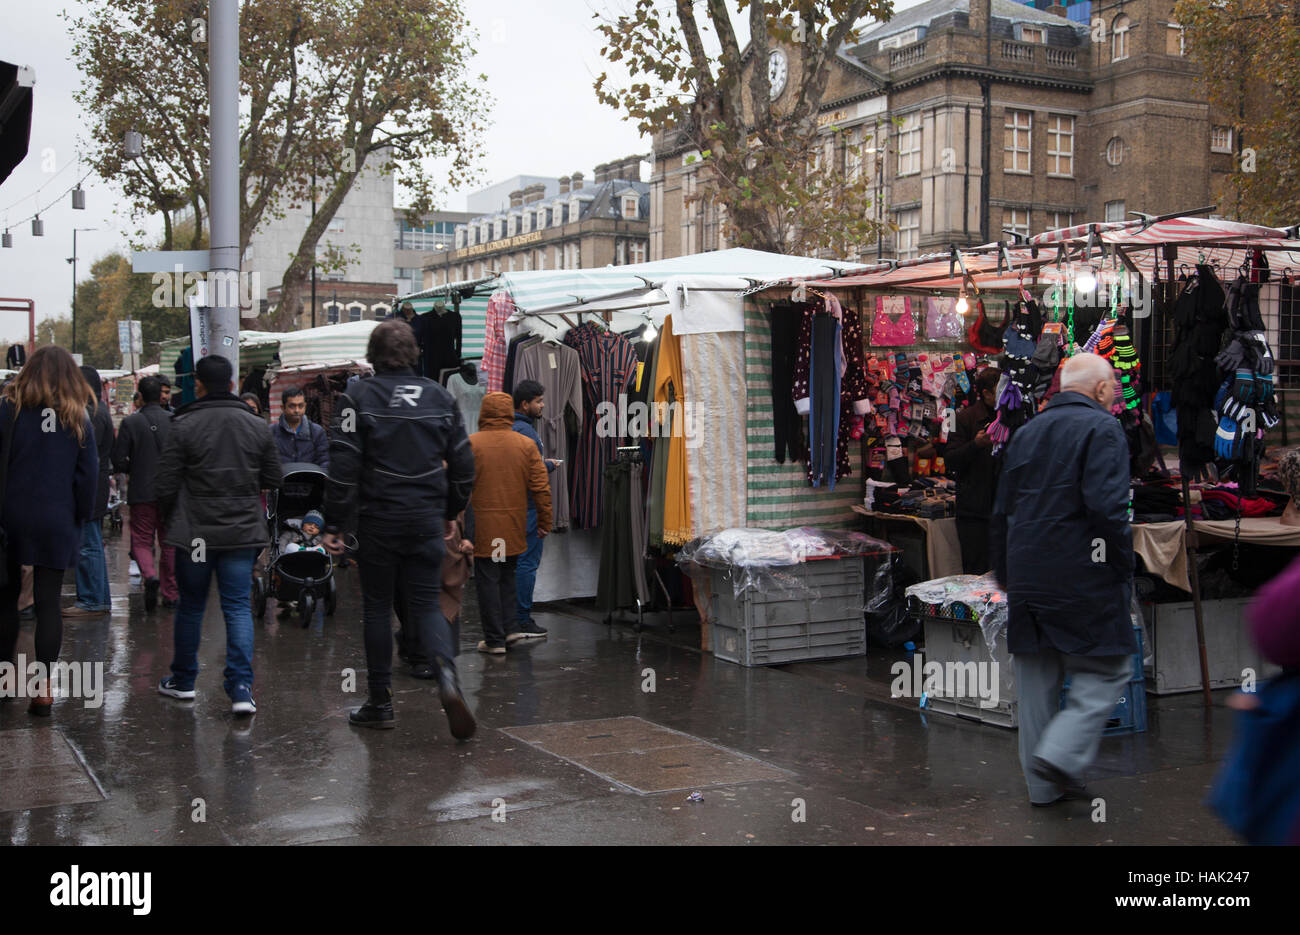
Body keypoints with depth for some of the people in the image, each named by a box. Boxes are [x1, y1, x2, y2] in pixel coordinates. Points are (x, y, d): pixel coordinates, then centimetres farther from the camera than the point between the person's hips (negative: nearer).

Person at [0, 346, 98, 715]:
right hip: (57, 523, 0)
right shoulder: (77, 418, -1)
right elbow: (88, 474, 0)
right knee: (48, 602, 3)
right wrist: (80, 520, 9)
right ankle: (44, 687, 1)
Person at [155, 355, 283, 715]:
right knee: (239, 607, 3)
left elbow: (165, 485, -8)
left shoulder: (185, 426, -9)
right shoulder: (257, 426, 1)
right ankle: (242, 688, -6)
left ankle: (182, 680, 28)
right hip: (243, 532, 2)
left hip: (195, 533, -2)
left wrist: (170, 519, 11)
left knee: (190, 606, 13)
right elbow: (274, 479, 7)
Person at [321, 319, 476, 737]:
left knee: (377, 607, 9)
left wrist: (335, 525, -5)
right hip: (426, 521, 3)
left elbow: (343, 466, -10)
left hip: (378, 520, -3)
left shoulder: (358, 397, -5)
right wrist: (449, 511, 21)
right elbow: (463, 463, 9)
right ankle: (447, 674, -18)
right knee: (426, 604, 9)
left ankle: (380, 703, 15)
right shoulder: (439, 396, 6)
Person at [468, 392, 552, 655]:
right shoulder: (526, 445, 0)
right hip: (514, 526, 4)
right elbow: (541, 487, 1)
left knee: (487, 580, 4)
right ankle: (509, 629, 18)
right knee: (507, 576, 21)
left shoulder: (471, 444, -8)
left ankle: (495, 639, 7)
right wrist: (545, 521, 10)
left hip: (483, 526, -3)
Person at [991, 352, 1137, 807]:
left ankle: (1044, 783, 17)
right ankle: (1063, 753, -9)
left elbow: (1001, 516, 16)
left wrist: (1007, 577, 21)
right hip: (1083, 579, -7)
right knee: (1107, 669, 6)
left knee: (1037, 678, 11)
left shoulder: (1025, 433, 15)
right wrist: (1124, 570, -8)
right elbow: (1107, 508, -19)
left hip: (1027, 579, 7)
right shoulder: (1102, 428, -7)